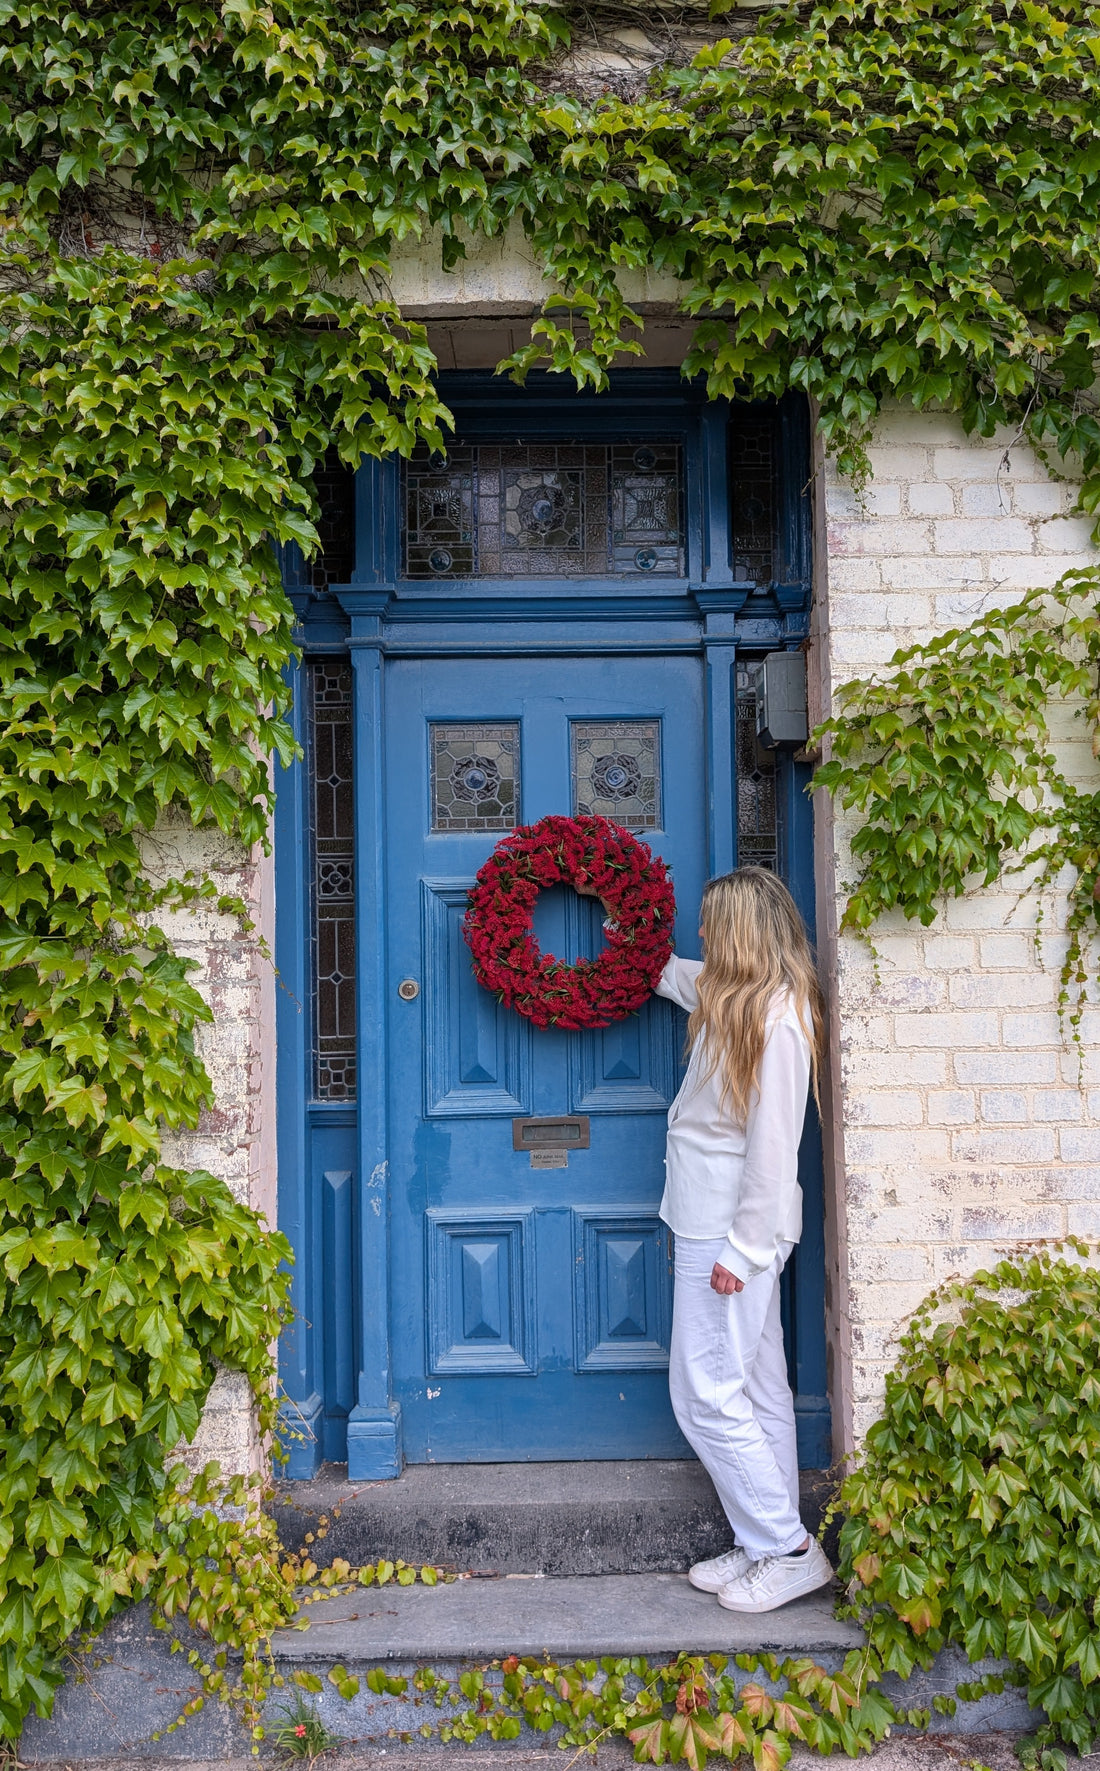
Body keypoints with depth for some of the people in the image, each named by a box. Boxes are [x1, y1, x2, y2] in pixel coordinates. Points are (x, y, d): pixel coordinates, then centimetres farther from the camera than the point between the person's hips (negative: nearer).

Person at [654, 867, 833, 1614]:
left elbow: (774, 1144, -21)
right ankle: (767, 1546, 23)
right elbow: (676, 975, 32)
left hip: (732, 1232, -10)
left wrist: (743, 1248, -20)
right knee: (756, 1390, 13)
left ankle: (789, 1551, 8)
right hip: (716, 1226, 10)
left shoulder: (777, 1019, -19)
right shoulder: (735, 998, 9)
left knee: (707, 1394, -4)